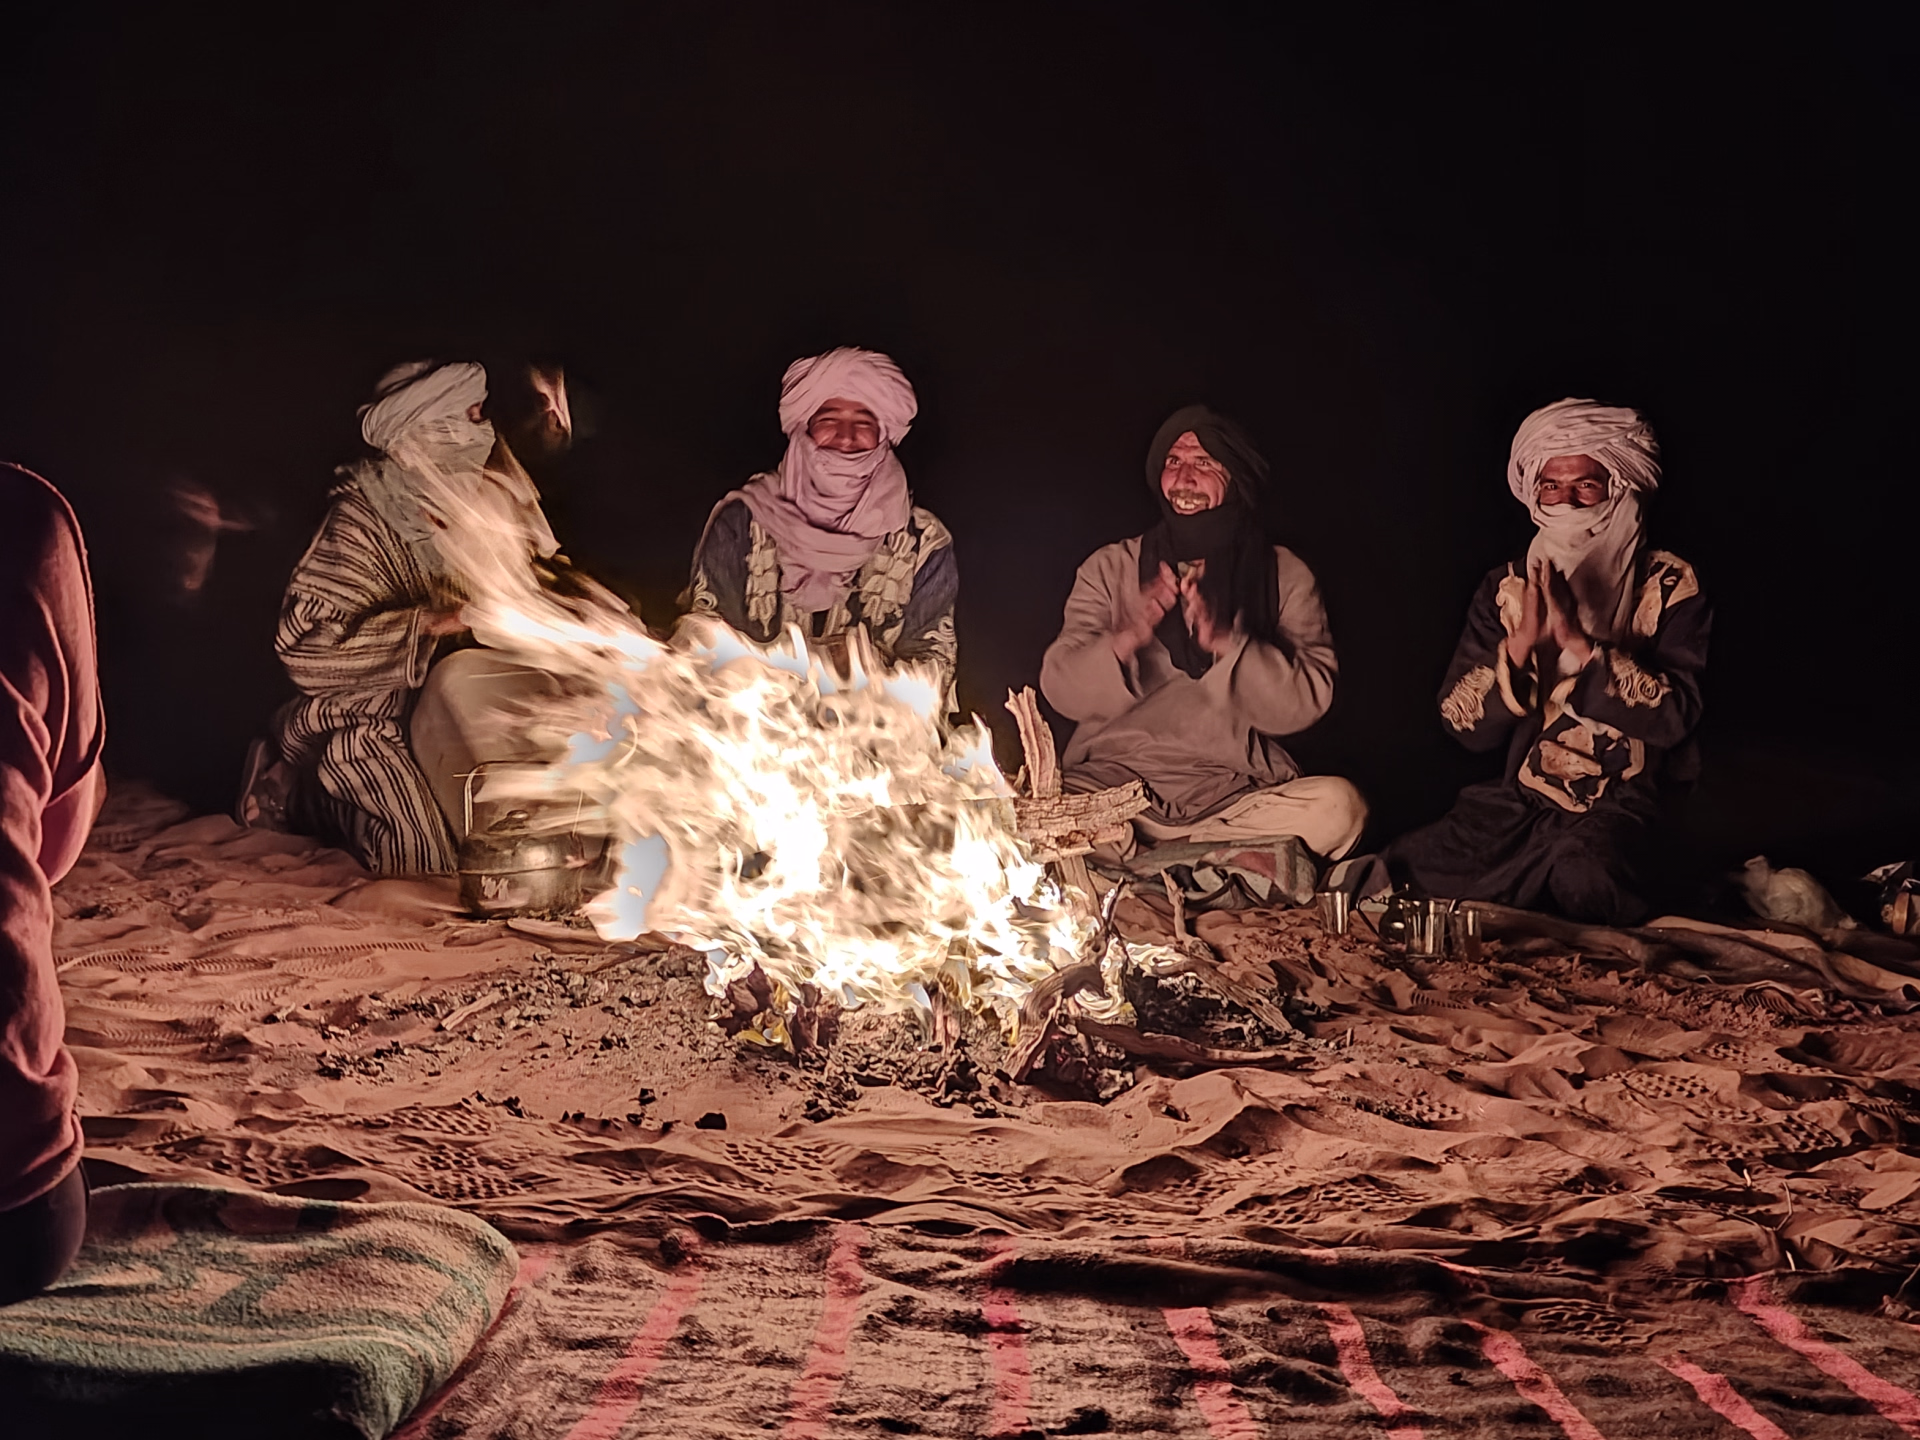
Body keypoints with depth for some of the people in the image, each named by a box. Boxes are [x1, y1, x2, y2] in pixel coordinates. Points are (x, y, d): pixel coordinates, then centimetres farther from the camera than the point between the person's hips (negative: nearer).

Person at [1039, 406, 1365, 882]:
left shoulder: (1285, 575, 8)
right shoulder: (1111, 568, 9)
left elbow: (1306, 702, -4)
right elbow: (1061, 691, -1)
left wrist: (1227, 642, -20)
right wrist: (1128, 637, -21)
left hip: (1236, 794, 1)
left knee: (1338, 805, -29)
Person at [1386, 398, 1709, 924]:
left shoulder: (1668, 585, -1)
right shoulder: (1506, 587, 8)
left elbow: (1672, 717, -14)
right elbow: (1466, 725, 0)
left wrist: (1578, 641, -23)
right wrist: (1522, 643, -17)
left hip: (1620, 802, -3)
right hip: (1519, 797, 4)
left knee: (1585, 879, -36)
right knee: (1411, 870, -19)